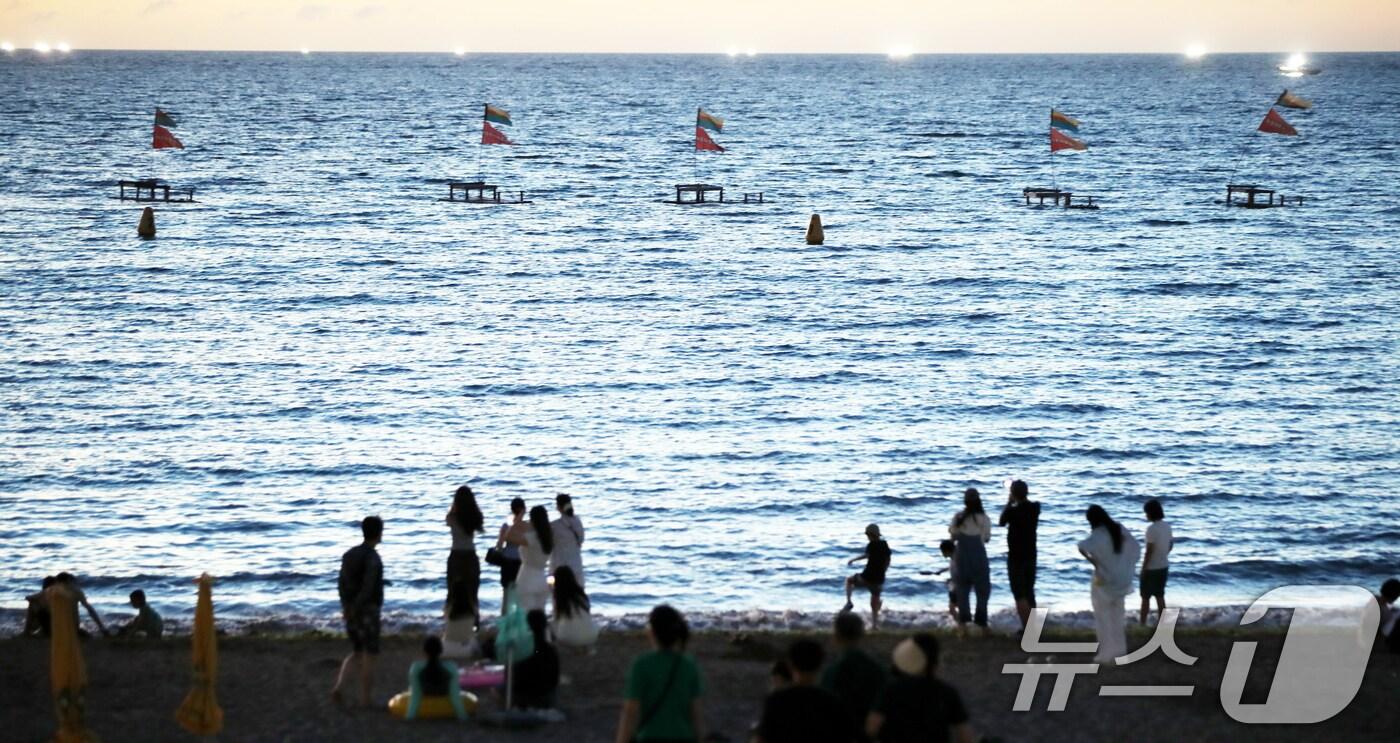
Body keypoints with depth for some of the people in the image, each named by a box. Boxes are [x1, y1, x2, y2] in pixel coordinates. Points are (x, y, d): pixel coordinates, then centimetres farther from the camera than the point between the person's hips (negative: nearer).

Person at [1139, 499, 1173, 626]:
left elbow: (1149, 551, -21)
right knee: (1160, 596, 14)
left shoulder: (1152, 528, -22)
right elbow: (1170, 546, 11)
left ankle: (1142, 624, 10)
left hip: (1151, 568, -7)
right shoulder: (1167, 526, 2)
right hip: (1163, 566, 7)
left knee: (1146, 597, 4)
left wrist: (1143, 568, -12)